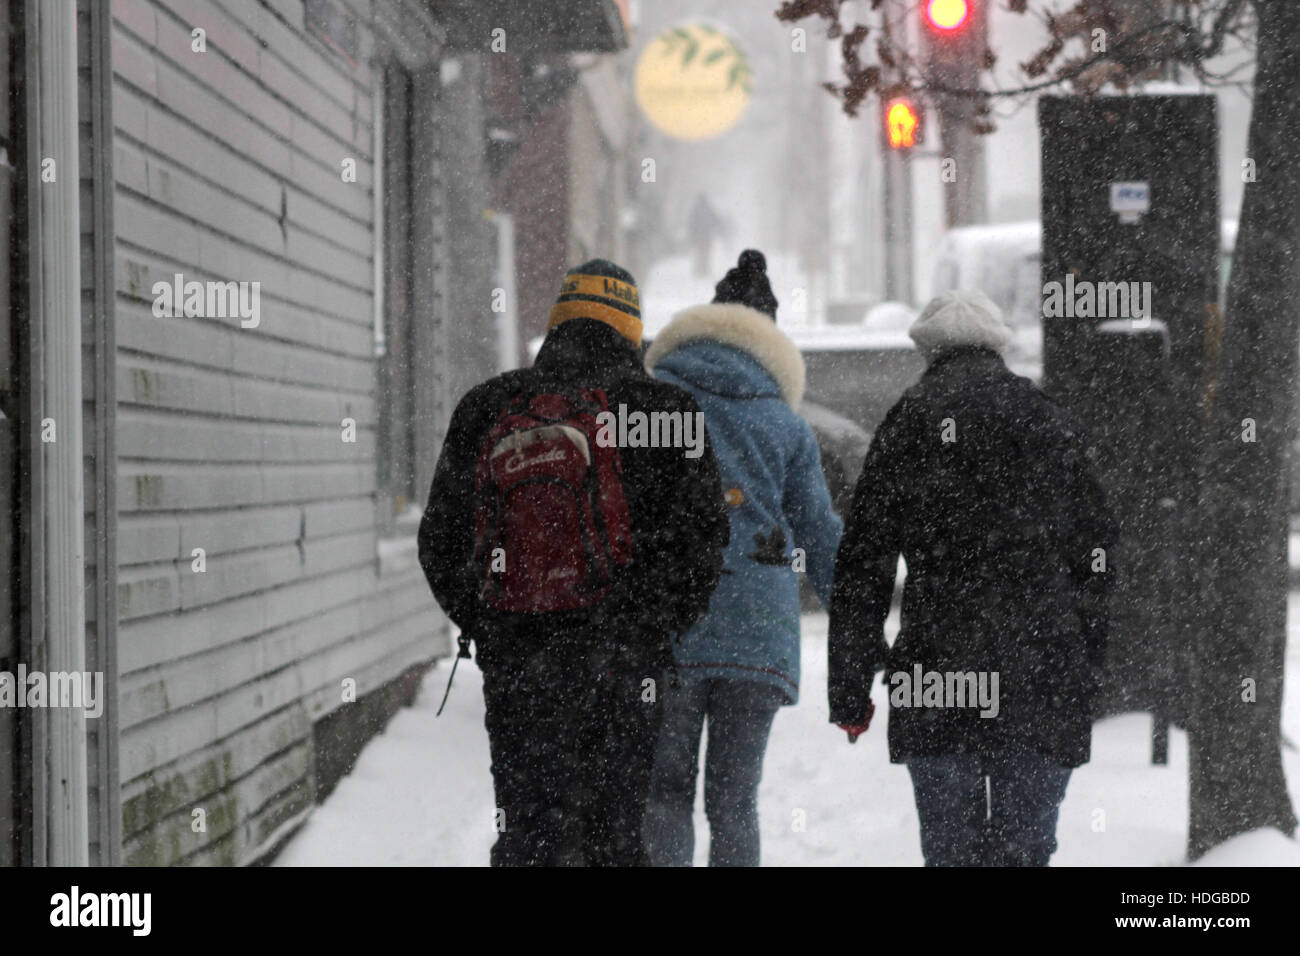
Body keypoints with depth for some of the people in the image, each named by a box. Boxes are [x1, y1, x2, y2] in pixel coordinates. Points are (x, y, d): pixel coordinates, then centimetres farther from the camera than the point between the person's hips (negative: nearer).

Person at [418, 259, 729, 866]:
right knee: (612, 834, 6)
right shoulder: (659, 411, -1)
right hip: (617, 659, -2)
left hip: (512, 660, 2)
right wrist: (652, 630, 6)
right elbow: (700, 541, -6)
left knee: (526, 832, 10)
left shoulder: (485, 411, 7)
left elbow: (440, 542, 8)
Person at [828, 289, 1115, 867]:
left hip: (935, 687, -1)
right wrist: (1085, 673, 16)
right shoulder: (1050, 424, 9)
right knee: (1026, 846, 5)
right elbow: (1096, 558, 9)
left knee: (950, 847, 8)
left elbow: (861, 569, 2)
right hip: (1043, 685, 1)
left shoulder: (907, 424, 4)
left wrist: (849, 691, 7)